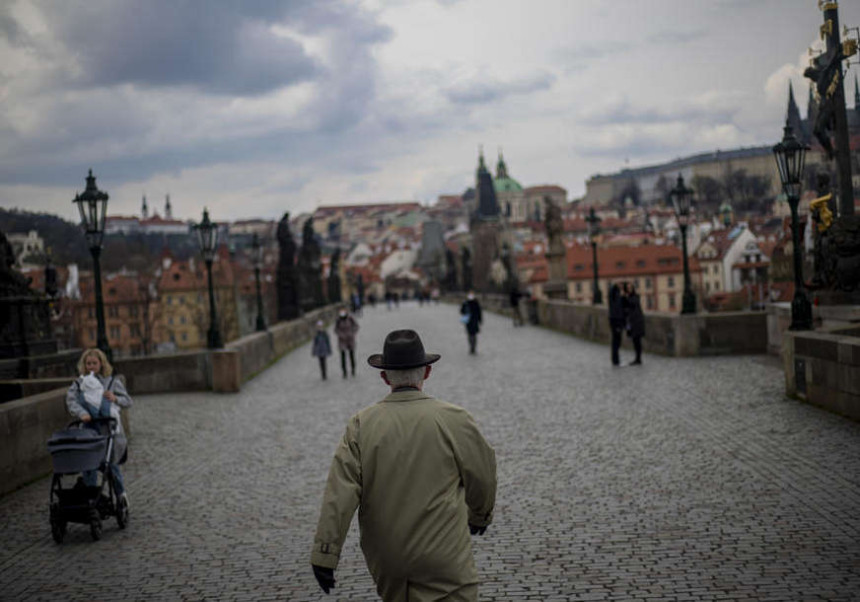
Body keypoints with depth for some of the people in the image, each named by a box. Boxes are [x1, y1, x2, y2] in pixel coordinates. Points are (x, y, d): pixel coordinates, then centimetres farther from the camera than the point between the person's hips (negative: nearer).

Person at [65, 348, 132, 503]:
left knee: (111, 462, 4)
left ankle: (121, 493, 19)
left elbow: (128, 401, 6)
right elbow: (71, 401, -9)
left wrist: (115, 399, -15)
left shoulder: (112, 382, 6)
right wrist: (82, 413, -27)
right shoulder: (78, 383, 7)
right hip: (89, 428, 1)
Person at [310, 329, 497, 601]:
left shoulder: (362, 424, -5)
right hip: (441, 557, -3)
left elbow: (340, 494, -12)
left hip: (384, 558, 4)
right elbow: (482, 477, 3)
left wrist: (324, 554, -11)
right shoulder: (453, 420, -9)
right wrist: (480, 515, 23)